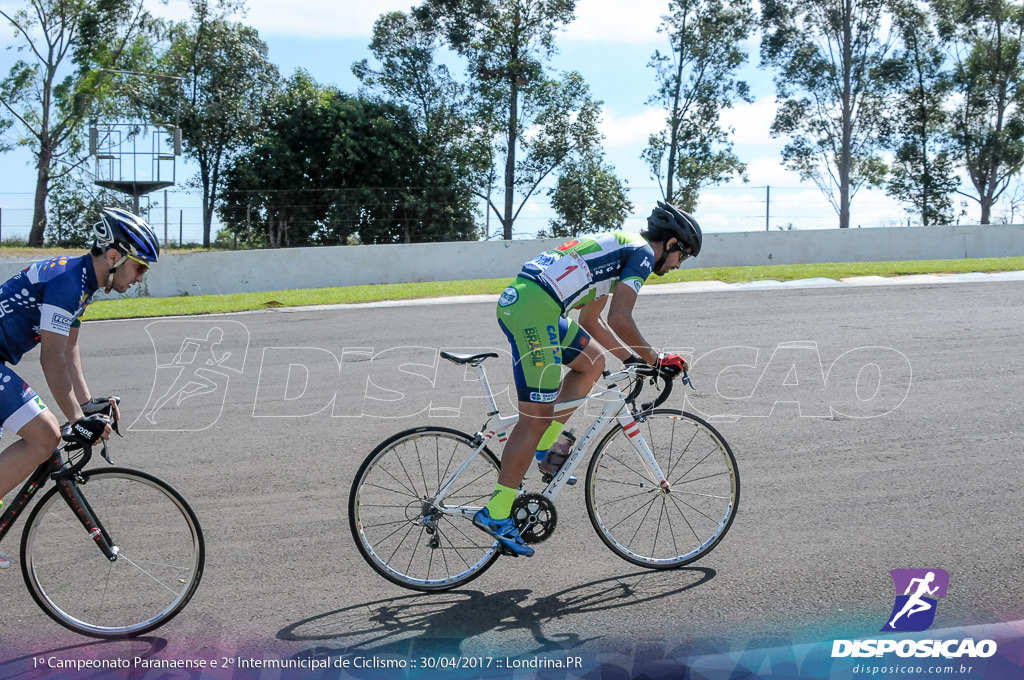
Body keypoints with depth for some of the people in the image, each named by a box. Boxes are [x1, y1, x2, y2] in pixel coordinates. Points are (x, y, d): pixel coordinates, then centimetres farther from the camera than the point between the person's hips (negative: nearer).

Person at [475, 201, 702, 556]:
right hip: (534, 308, -10)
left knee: (593, 361, 22)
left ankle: (543, 448, 18)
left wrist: (632, 358, 31)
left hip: (515, 301, 10)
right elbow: (620, 320, -9)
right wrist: (656, 359, 4)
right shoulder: (642, 252, 1)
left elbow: (591, 320, 33)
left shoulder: (617, 248, 29)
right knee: (537, 415, -5)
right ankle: (495, 513, 0)